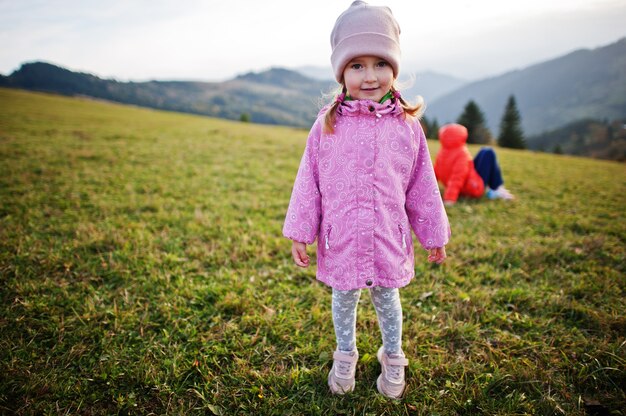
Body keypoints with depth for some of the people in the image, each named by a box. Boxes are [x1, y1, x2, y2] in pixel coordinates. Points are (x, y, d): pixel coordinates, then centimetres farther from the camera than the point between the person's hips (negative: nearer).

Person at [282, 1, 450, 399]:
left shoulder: (407, 125, -4)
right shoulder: (327, 124, -7)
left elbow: (422, 187, 3)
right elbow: (308, 182, -3)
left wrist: (434, 234, 9)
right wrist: (300, 233, -3)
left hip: (389, 240, 0)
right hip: (341, 241, 0)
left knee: (386, 299, 19)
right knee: (344, 299, 19)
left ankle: (393, 358, 45)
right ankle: (345, 356, 45)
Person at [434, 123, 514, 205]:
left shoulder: (441, 152, -1)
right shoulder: (462, 153, -22)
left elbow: (435, 173, 4)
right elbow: (457, 177, -30)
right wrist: (450, 198, -36)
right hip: (474, 190, -8)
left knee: (483, 152, 17)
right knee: (488, 153, -2)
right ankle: (497, 189, 0)